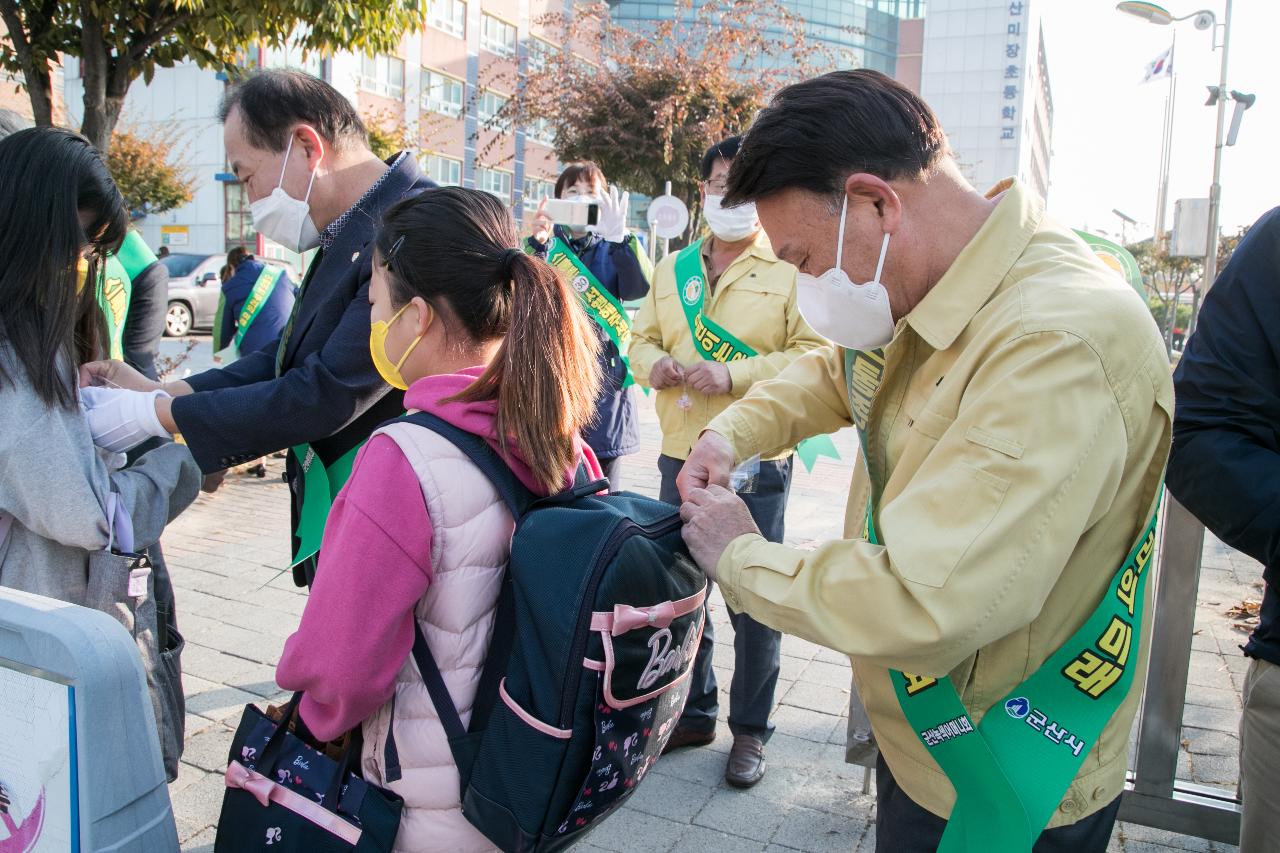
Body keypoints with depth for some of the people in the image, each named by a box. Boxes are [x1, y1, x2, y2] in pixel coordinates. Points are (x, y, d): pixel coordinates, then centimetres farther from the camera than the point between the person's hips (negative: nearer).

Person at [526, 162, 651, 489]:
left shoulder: (611, 250, 11)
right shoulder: (545, 245, 10)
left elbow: (640, 287, -10)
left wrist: (619, 238, -24)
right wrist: (538, 243, -23)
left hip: (605, 375, 1)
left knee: (603, 494, 7)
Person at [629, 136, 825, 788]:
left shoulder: (791, 268, -3)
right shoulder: (673, 269, 13)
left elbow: (816, 355, -11)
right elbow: (642, 338, 18)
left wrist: (735, 375, -22)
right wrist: (652, 362, -6)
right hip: (681, 456, 5)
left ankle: (750, 730, 24)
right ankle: (692, 712, 35)